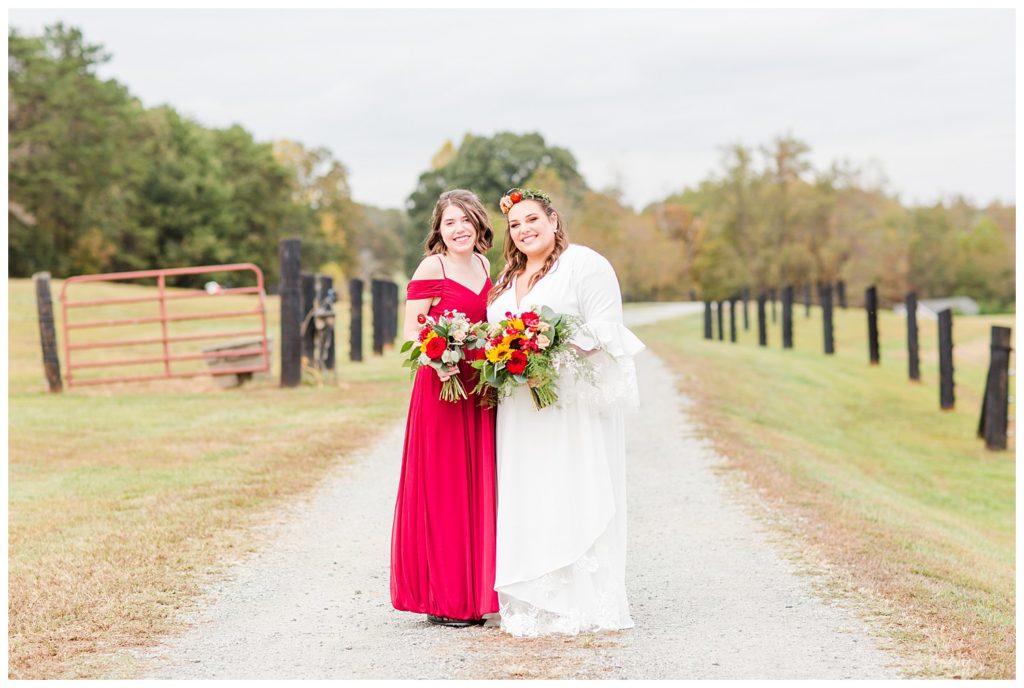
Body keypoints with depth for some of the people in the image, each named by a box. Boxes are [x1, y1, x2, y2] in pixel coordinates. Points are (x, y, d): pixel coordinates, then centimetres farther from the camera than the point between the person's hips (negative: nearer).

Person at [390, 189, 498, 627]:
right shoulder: (431, 268, -7)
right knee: (441, 488, -2)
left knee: (476, 488, 10)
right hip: (441, 386, -7)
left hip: (479, 388, 7)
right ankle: (441, 600, 6)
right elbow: (411, 334, -10)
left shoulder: (484, 266, 13)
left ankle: (473, 594, 18)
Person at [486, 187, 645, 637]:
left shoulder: (584, 263, -3)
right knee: (527, 501, 4)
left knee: (572, 496, -6)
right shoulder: (509, 277, 20)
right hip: (521, 409, 7)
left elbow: (606, 328, -10)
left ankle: (582, 604, -1)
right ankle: (534, 604, 7)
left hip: (572, 403, -7)